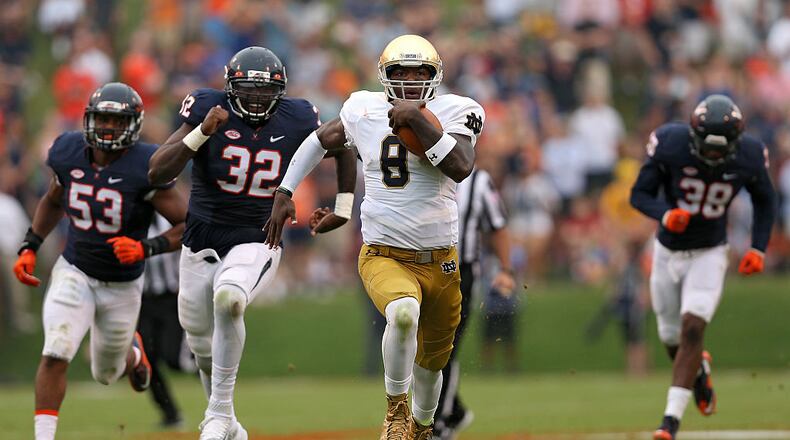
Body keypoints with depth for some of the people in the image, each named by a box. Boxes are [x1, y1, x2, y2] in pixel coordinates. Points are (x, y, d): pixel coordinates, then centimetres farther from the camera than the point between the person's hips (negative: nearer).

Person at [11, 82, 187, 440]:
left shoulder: (144, 169, -21)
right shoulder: (69, 155, -8)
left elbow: (190, 226, -17)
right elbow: (52, 201, 14)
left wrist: (147, 248, -30)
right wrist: (29, 247, 5)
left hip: (122, 286, -1)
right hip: (74, 273, 1)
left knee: (105, 374, 18)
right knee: (56, 354, -22)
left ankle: (132, 350, 54)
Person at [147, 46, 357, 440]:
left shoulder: (296, 120, -8)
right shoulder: (208, 109, -13)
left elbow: (342, 149, 14)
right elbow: (157, 174, -20)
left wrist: (343, 206, 13)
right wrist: (202, 133, -30)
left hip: (256, 244, -2)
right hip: (202, 244, 2)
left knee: (228, 299, -33)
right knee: (202, 345, 14)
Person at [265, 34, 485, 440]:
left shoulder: (453, 112, -7)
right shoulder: (365, 111, -2)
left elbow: (460, 168, -25)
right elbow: (321, 140, 17)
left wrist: (418, 121, -29)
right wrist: (284, 193, 17)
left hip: (439, 261, 2)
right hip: (384, 255, -2)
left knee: (431, 360, 18)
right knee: (404, 312, -35)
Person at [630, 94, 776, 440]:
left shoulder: (749, 156, -17)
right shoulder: (669, 144, -22)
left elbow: (765, 202, 3)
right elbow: (640, 194, -12)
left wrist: (758, 248, -7)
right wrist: (665, 215, -33)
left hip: (709, 255, -1)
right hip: (668, 252, 1)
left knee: (692, 328, -17)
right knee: (672, 339, 11)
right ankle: (699, 370, 47)